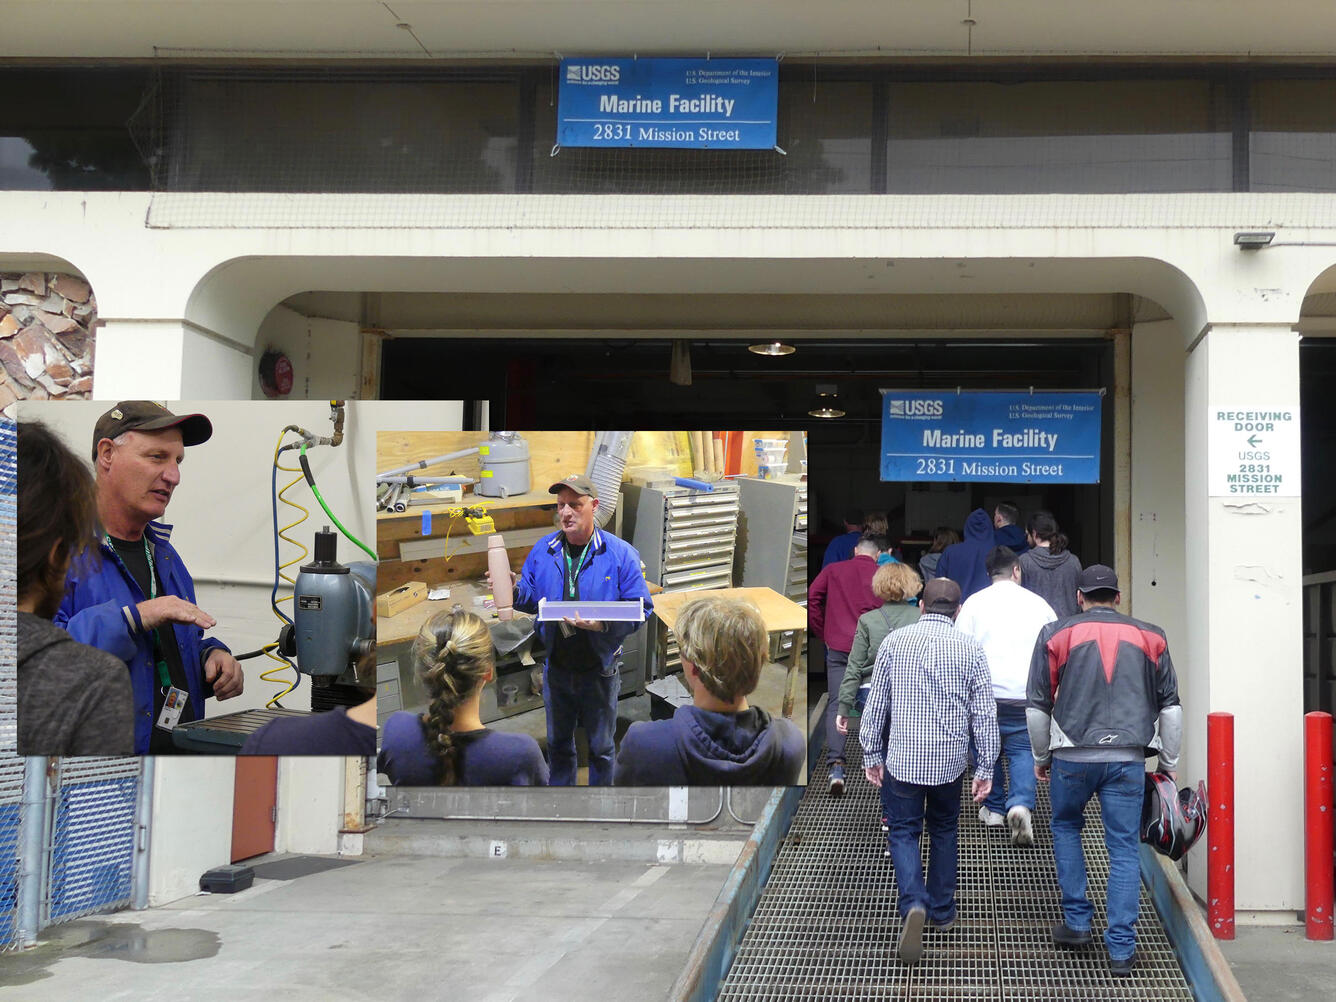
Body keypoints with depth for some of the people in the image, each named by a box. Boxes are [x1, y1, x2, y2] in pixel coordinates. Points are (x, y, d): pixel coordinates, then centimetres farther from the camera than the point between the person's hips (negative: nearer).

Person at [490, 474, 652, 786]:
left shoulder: (620, 554, -14)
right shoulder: (543, 550, -2)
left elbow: (640, 610, -16)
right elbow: (533, 599, 5)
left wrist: (602, 624, -32)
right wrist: (514, 589, -17)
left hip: (599, 670, -3)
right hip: (557, 667, 3)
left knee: (601, 746, 15)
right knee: (558, 742, 20)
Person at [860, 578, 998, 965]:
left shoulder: (894, 641, -3)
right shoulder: (970, 647, -3)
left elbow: (875, 705, 1)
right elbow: (985, 713, -2)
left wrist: (872, 755, 10)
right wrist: (986, 767, 5)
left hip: (903, 758, -1)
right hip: (950, 759, 1)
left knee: (903, 831, 7)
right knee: (943, 830, 20)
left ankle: (914, 904, -15)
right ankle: (942, 911, 27)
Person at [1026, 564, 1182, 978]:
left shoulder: (1056, 634, 4)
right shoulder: (1149, 637, 9)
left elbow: (1037, 706, 6)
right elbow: (1170, 706, 11)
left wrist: (1042, 757, 18)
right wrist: (1169, 763, 19)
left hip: (1072, 757, 0)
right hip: (1128, 759, 1)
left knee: (1066, 827, 22)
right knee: (1124, 848, 5)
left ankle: (1077, 921, 20)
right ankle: (1121, 949, 3)